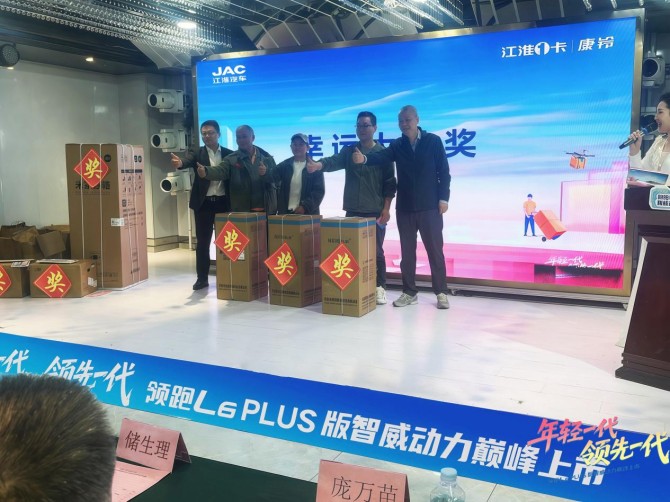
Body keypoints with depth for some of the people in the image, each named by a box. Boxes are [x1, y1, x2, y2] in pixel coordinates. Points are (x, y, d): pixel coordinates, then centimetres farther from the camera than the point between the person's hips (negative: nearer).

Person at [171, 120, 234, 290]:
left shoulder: (229, 154, 6)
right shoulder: (197, 153, 2)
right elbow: (188, 161, -19)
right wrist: (180, 163, -42)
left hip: (223, 202, 1)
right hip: (204, 203, 0)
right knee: (202, 242, 4)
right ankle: (202, 278, 11)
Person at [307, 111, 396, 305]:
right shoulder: (348, 151, 8)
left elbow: (389, 183, -1)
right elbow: (334, 161, -11)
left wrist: (386, 209, -8)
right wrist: (318, 165, -33)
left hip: (375, 211, -3)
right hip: (352, 211, 3)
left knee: (376, 251, 1)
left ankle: (380, 288, 11)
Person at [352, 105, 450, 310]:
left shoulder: (433, 141, 0)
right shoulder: (397, 145, 6)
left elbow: (443, 171, -1)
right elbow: (382, 156, -13)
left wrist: (443, 198, -8)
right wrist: (364, 159, -34)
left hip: (429, 206, -3)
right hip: (404, 208, 3)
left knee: (435, 250, 2)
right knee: (407, 252, 8)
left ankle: (441, 293, 12)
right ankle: (409, 292, 18)